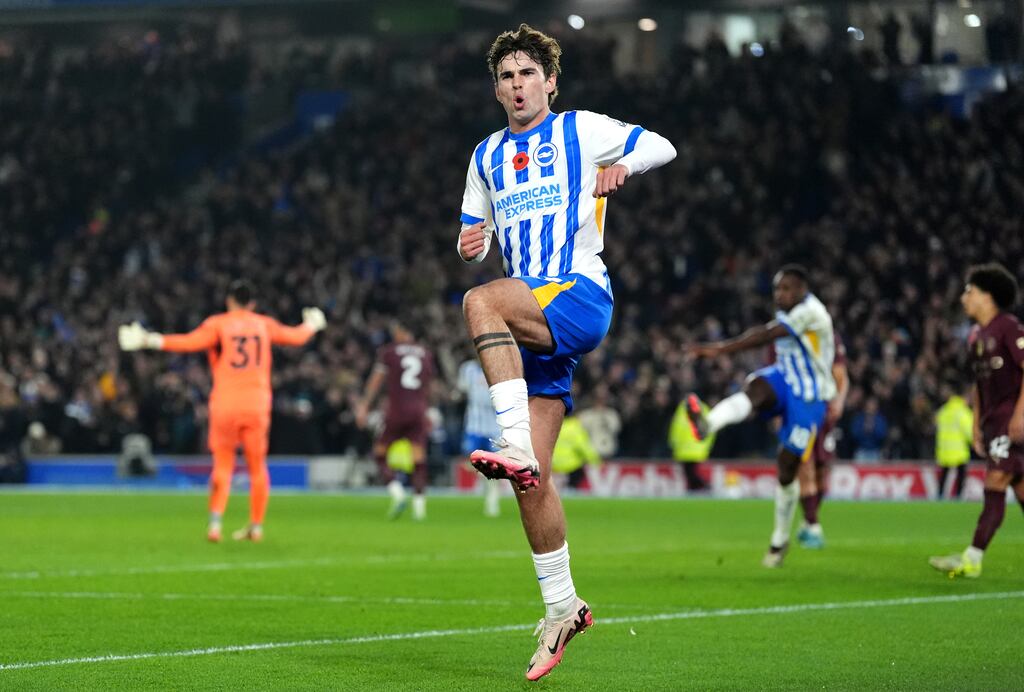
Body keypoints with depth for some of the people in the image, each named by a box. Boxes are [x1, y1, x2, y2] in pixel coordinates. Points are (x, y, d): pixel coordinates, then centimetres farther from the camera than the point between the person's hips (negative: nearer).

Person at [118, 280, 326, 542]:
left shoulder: (217, 324, 1)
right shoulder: (265, 324, 11)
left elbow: (191, 342, -15)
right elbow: (296, 337, 26)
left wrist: (151, 341, -15)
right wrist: (312, 325, 47)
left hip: (225, 404, -2)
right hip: (257, 403, 2)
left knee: (222, 464, 4)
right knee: (257, 466, 10)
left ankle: (215, 520, -13)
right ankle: (256, 526, 15)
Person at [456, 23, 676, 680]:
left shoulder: (581, 129, 7)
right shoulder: (487, 156, 22)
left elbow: (662, 147, 7)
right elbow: (474, 238, 26)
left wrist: (618, 168, -13)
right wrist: (470, 242, 2)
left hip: (581, 295, -5)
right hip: (530, 319, 6)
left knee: (481, 303, -36)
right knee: (532, 478, -3)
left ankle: (516, 446, -40)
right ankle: (561, 607, 6)